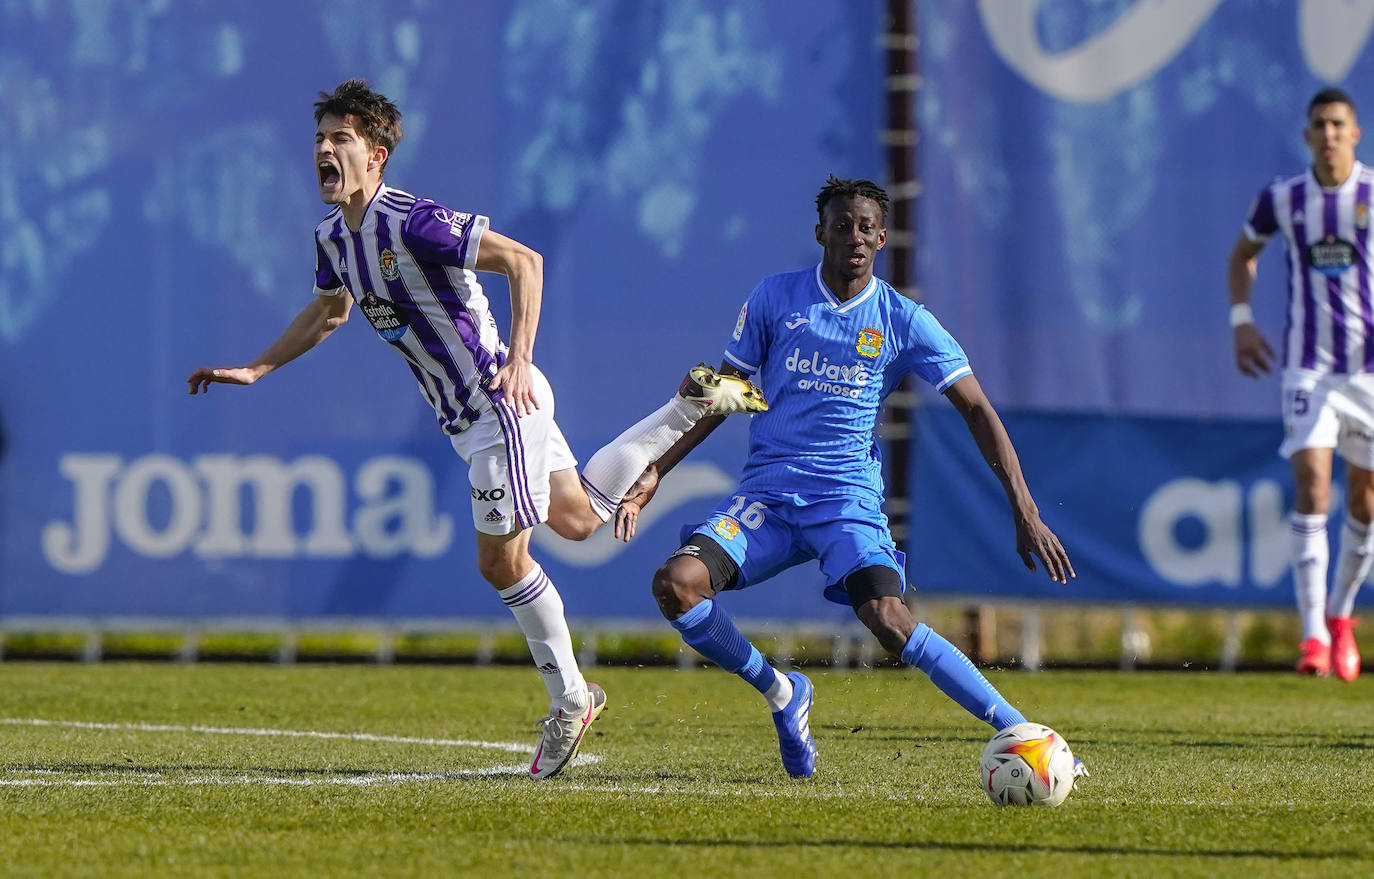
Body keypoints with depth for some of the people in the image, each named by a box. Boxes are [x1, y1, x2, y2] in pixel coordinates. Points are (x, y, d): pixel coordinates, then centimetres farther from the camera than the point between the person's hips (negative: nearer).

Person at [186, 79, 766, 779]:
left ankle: (569, 700, 10)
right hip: (462, 415, 9)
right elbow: (328, 313, 24)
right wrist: (255, 370, 17)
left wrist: (518, 361, -29)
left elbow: (524, 261, -23)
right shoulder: (332, 236, 4)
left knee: (501, 561, -5)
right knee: (580, 517, 20)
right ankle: (694, 404, 32)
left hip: (501, 400, -9)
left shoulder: (410, 222, -23)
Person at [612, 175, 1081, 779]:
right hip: (766, 495, 2)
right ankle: (780, 694, 3)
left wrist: (1025, 513, -8)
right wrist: (655, 471, 6)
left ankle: (1021, 735, -23)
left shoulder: (904, 321, 1)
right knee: (675, 583, -22)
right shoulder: (775, 298, 5)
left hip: (850, 501, -2)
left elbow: (977, 411, 1)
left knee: (887, 618, -29)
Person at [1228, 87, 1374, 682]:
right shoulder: (1282, 198, 1)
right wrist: (1241, 320, 8)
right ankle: (1314, 635, -14)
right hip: (1308, 365, 0)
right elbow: (1243, 253, 20)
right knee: (1311, 491, -14)